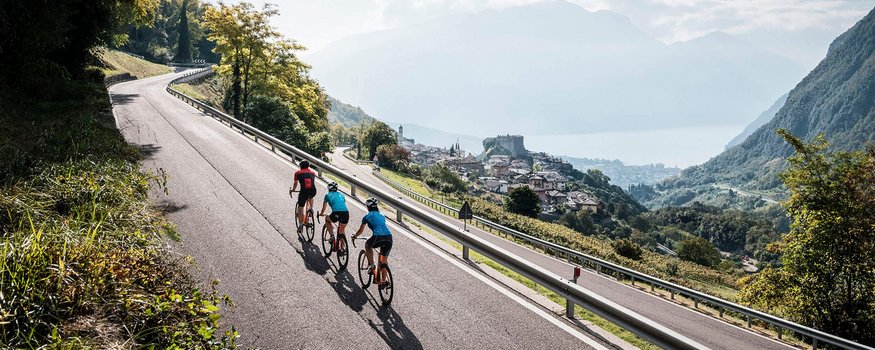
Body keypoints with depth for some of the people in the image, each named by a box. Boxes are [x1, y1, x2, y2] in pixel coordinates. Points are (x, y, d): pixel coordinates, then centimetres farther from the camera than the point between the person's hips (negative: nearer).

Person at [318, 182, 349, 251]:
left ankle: (332, 236, 18)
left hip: (336, 214, -3)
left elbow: (324, 207, 31)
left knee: (327, 220, 31)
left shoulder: (328, 195, 20)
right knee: (342, 230, 28)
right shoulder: (341, 195, 29)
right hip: (346, 213, 3)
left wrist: (321, 213, 52)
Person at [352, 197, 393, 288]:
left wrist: (354, 236, 48)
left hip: (378, 238, -4)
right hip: (389, 238, 4)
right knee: (384, 261, 21)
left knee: (367, 245, 31)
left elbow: (360, 231, 27)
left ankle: (371, 265, 20)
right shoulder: (382, 216, 28)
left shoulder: (367, 217, 15)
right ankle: (383, 281, 22)